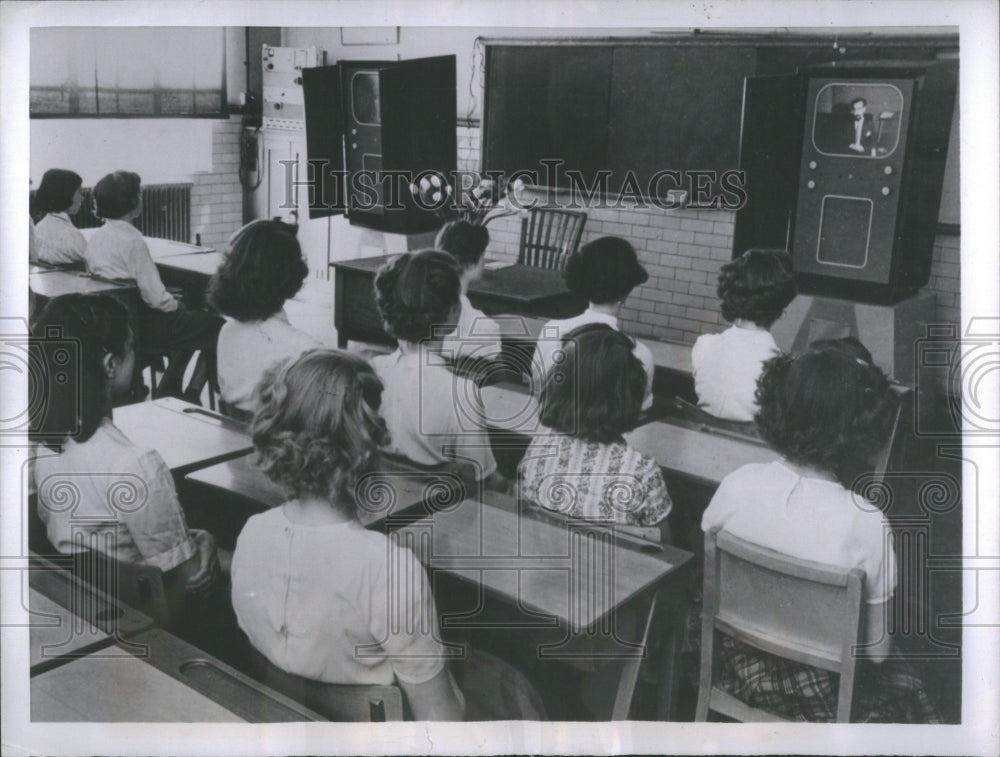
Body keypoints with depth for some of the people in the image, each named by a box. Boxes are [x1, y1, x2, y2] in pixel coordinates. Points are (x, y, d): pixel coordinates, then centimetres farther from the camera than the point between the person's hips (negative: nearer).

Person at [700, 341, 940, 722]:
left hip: (739, 664, 5)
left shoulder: (737, 484, -18)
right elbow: (877, 648, -16)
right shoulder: (865, 523, -28)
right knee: (907, 692, 26)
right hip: (816, 693, -4)